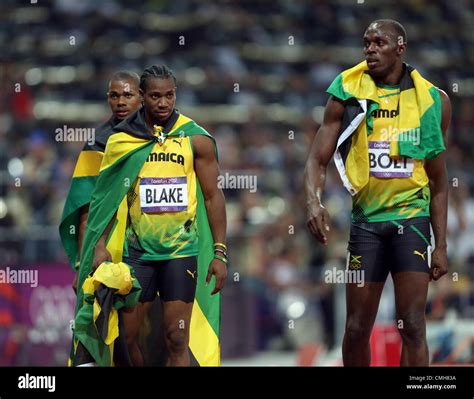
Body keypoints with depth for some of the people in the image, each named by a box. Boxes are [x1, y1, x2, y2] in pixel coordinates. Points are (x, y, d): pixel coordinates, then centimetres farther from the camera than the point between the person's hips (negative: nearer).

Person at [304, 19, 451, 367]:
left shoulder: (432, 100, 1)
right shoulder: (348, 94, 0)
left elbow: (438, 181, 7)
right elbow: (318, 159, -2)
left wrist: (441, 244, 4)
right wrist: (314, 202, -22)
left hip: (411, 218, -1)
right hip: (365, 219, 1)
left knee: (412, 326, -8)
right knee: (357, 329, 5)